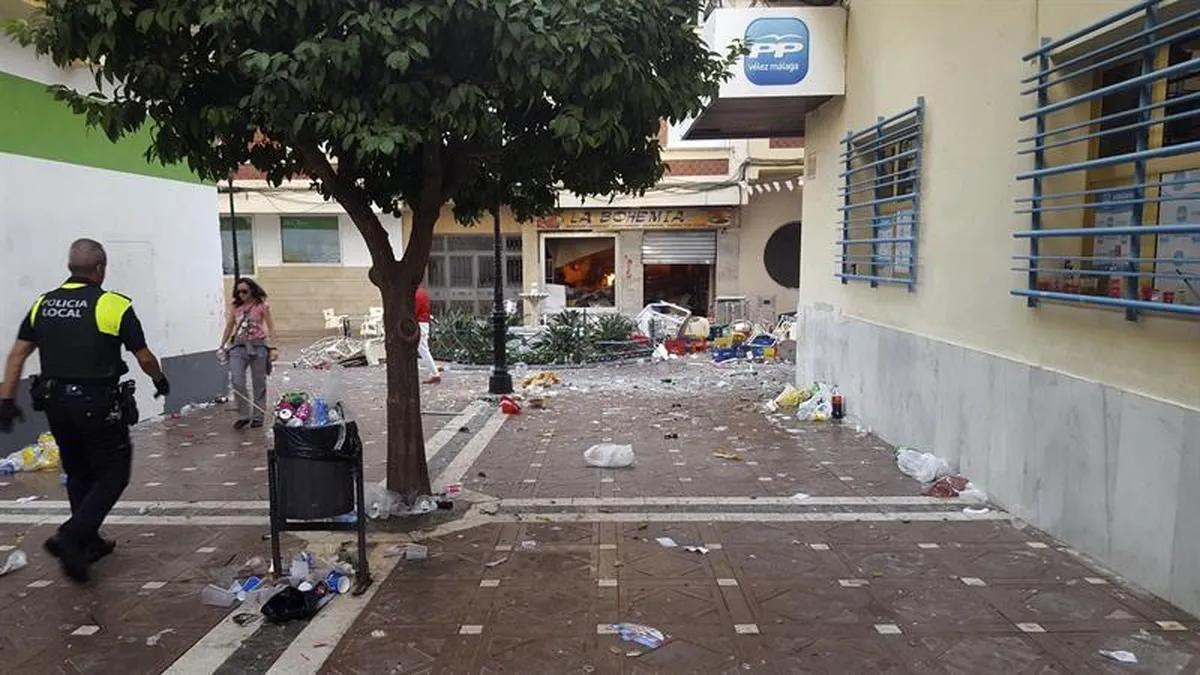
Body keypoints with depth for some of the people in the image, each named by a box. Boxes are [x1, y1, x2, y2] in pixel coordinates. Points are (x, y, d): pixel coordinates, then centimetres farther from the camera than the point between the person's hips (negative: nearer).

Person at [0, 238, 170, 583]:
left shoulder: (43, 305, 5)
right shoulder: (114, 305, -11)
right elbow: (144, 358, -6)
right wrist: (160, 381, 12)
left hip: (55, 403, 6)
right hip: (98, 406, -6)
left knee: (79, 473, 20)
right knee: (113, 475, 6)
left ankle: (90, 542, 28)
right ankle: (70, 536, -9)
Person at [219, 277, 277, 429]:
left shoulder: (262, 306, 0)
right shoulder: (235, 307, 9)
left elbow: (270, 327, -1)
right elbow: (229, 327, 17)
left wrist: (273, 348, -9)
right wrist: (222, 346, 16)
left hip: (258, 346, -2)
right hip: (238, 347, 3)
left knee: (259, 384, 5)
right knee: (237, 383, -9)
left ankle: (258, 417, 16)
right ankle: (243, 415, 4)